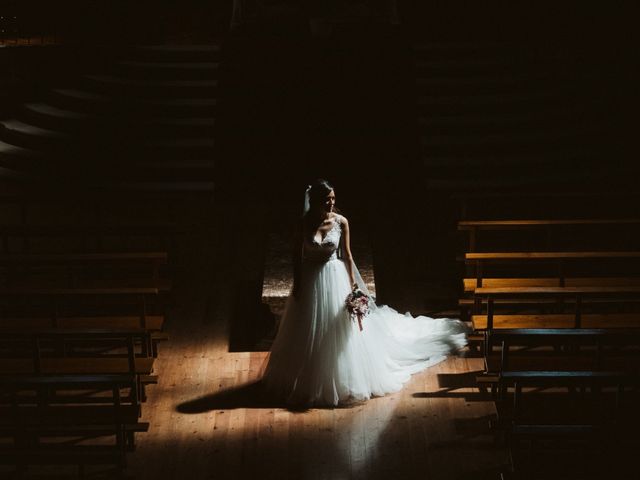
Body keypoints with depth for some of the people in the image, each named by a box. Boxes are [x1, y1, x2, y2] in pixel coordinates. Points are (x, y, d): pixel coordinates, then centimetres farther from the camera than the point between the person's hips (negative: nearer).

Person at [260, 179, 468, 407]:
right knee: (310, 334, 10)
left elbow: (347, 254, 0)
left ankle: (341, 379, 24)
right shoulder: (305, 223, -10)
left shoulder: (341, 221, -8)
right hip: (310, 279, 0)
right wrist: (297, 284, -1)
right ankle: (306, 382, 27)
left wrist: (352, 281, -2)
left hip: (335, 278, 0)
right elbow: (297, 254, -1)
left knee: (338, 333, 7)